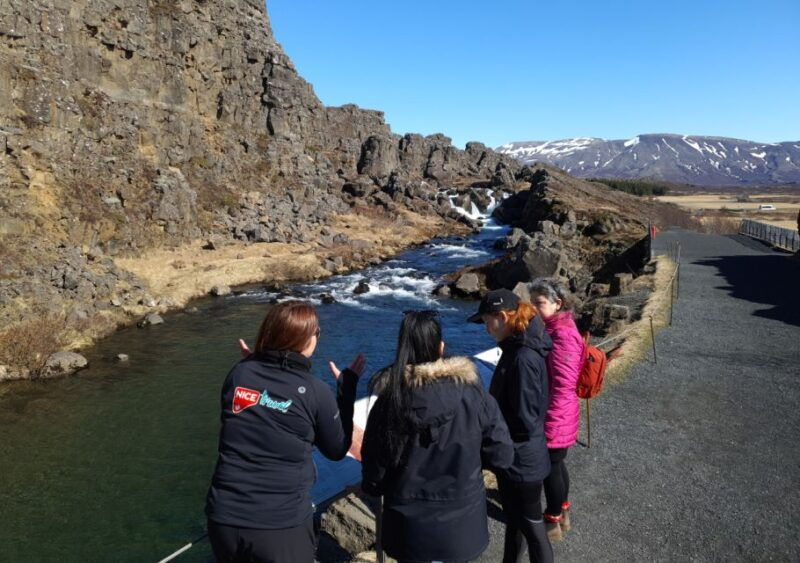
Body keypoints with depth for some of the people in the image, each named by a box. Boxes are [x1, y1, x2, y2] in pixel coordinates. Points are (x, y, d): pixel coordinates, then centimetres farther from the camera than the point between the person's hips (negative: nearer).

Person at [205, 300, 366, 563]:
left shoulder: (240, 373, -5)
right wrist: (347, 386, 7)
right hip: (282, 525, -3)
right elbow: (337, 450, 3)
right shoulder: (315, 391, -13)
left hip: (224, 518, 4)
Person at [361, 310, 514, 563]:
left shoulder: (388, 400, -16)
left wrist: (374, 487, 14)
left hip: (410, 528, 0)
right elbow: (501, 456, -9)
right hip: (461, 525, 1)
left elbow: (373, 473, -8)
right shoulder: (472, 392, -16)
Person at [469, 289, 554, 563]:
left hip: (522, 460, -9)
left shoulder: (523, 358, -28)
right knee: (513, 518, 26)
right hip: (513, 457, 9)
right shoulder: (516, 349, 2)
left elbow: (524, 422, -26)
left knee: (531, 525, 11)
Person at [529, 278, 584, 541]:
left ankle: (553, 522, 28)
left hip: (555, 419, -9)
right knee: (556, 465, 23)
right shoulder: (554, 328, 5)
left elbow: (562, 386, -25)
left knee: (550, 468, 9)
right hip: (557, 417, 9)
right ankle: (562, 512, 42)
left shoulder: (562, 335, -25)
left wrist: (549, 423, -20)